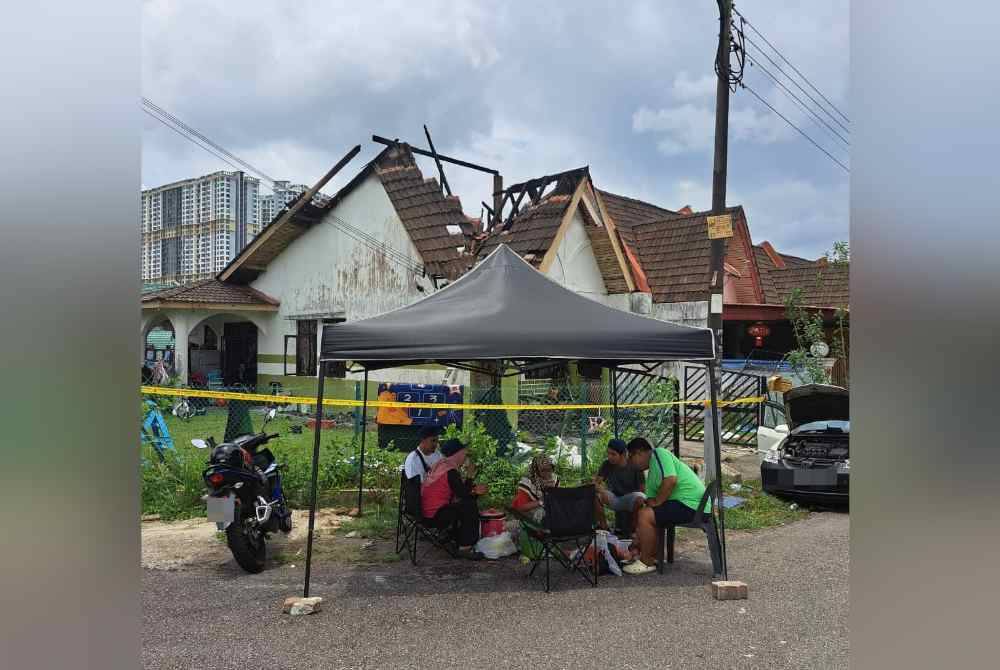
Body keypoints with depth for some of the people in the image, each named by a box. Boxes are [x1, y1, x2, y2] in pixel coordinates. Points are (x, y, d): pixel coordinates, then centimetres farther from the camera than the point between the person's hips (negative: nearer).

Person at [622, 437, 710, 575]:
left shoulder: (659, 454, -7)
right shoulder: (651, 474, 21)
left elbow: (671, 480, -23)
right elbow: (649, 500, 20)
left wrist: (656, 502, -11)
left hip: (691, 503, -11)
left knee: (645, 515, -19)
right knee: (643, 512, 20)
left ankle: (646, 562, -6)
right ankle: (653, 555, 20)